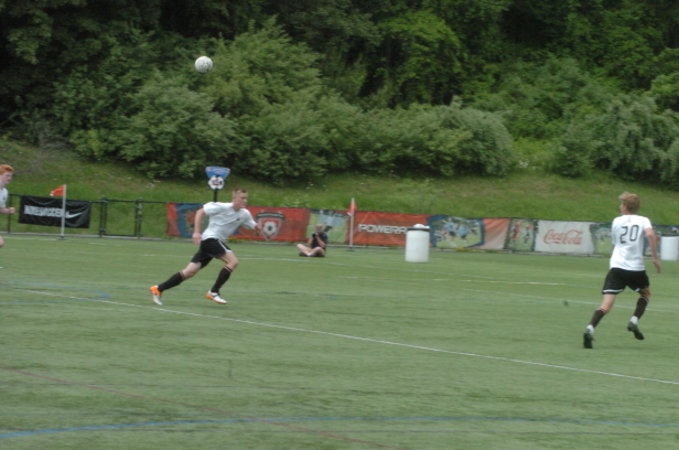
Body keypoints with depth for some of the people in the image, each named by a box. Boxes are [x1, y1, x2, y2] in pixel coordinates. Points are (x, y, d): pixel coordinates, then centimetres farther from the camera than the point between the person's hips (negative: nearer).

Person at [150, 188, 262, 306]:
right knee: (233, 261, -19)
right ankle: (213, 292, -14)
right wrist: (196, 232, -17)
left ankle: (158, 289, 4)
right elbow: (200, 212, -9)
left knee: (191, 271, 1)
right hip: (210, 238, -7)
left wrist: (258, 228, -11)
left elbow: (255, 227, 15)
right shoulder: (222, 207, -11)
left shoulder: (245, 214, 8)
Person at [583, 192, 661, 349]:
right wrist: (655, 257, -10)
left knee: (607, 304, -7)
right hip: (636, 268, -1)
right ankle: (634, 321, 8)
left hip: (616, 266, 1)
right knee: (646, 293, 28)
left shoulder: (616, 221, 13)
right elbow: (650, 235, -16)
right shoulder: (643, 220, 5)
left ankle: (590, 328, -29)